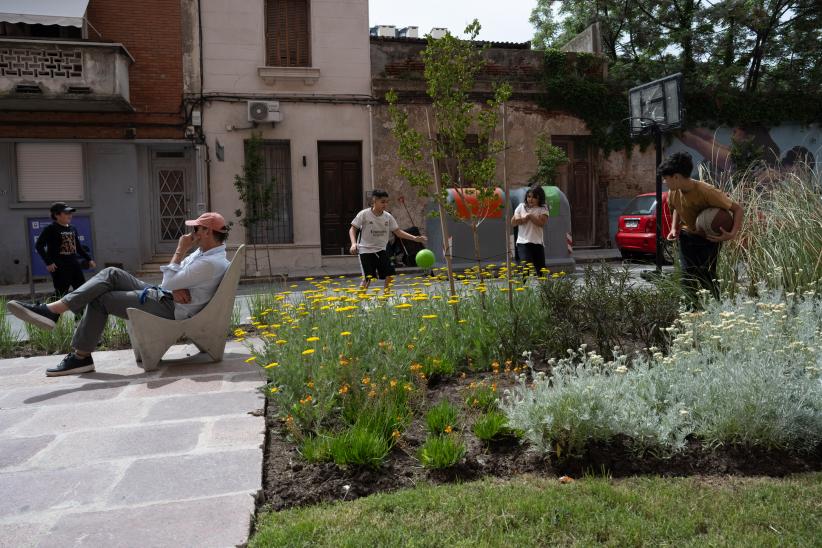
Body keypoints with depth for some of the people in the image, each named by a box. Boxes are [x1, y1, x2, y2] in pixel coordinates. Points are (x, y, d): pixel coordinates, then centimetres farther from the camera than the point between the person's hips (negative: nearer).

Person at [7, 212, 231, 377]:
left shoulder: (211, 263, -23)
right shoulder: (204, 251, 11)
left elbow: (169, 282, -22)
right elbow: (174, 277, 12)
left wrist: (180, 251, -13)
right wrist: (177, 286, -12)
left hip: (170, 309, -10)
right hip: (162, 295, 10)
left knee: (101, 299, -8)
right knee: (111, 274, -3)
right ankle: (52, 309, -9)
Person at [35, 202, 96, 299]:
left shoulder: (73, 229, 13)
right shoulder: (50, 229, -6)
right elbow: (39, 245, -10)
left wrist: (89, 259, 16)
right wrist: (48, 262, -18)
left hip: (75, 265, 7)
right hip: (60, 267, -7)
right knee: (61, 295, -5)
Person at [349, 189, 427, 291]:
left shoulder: (388, 217, 1)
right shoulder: (364, 214, -10)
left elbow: (398, 232, 5)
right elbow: (352, 230, -8)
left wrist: (414, 238, -4)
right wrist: (354, 243, -25)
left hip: (381, 250, 5)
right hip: (366, 250, -4)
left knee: (390, 275, -4)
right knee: (367, 278, -13)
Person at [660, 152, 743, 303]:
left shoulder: (707, 191, -28)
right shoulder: (673, 192, -10)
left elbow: (737, 209, -21)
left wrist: (733, 234, -34)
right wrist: (674, 228, -2)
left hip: (709, 238, -5)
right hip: (687, 236, 5)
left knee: (707, 276, -11)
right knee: (688, 276, -2)